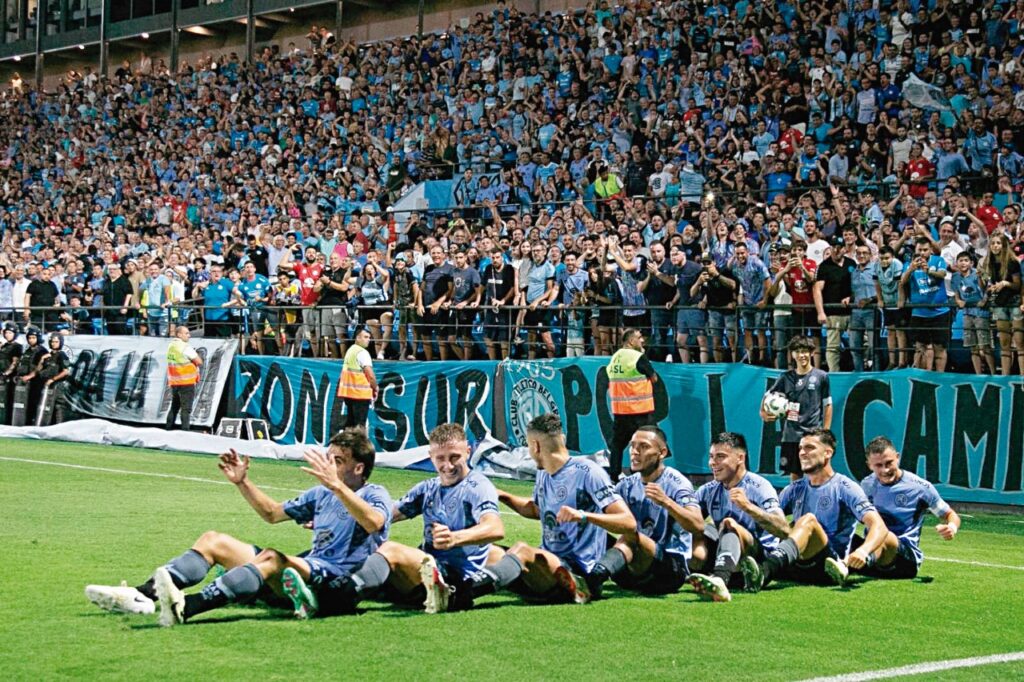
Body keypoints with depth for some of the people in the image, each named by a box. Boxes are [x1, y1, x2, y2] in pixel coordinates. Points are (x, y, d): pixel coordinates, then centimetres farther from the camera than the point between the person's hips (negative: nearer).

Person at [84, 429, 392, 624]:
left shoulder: (375, 495, -1)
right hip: (303, 574, 9)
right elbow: (273, 513, 33)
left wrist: (335, 484, -34)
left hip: (338, 583, -8)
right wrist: (242, 482, 20)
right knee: (213, 541, 2)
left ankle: (186, 608, -57)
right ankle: (142, 595, -20)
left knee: (271, 558, -38)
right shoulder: (320, 495, 23)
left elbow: (374, 523, -25)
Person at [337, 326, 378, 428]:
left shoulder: (350, 350, 17)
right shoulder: (362, 352, -11)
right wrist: (375, 389, -1)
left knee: (350, 422, 13)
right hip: (360, 393, -9)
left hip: (348, 392, 9)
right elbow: (370, 375, -17)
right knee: (359, 424, -7)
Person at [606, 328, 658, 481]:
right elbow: (654, 378, 0)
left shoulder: (614, 358, 10)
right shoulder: (638, 357, -11)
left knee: (617, 443, 12)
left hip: (618, 409, 7)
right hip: (639, 410, -7)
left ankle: (613, 475, 14)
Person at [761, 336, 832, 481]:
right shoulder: (786, 377, 6)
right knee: (794, 475, 8)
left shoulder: (821, 376, 1)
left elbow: (828, 405, 3)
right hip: (791, 435, 3)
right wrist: (763, 412, -3)